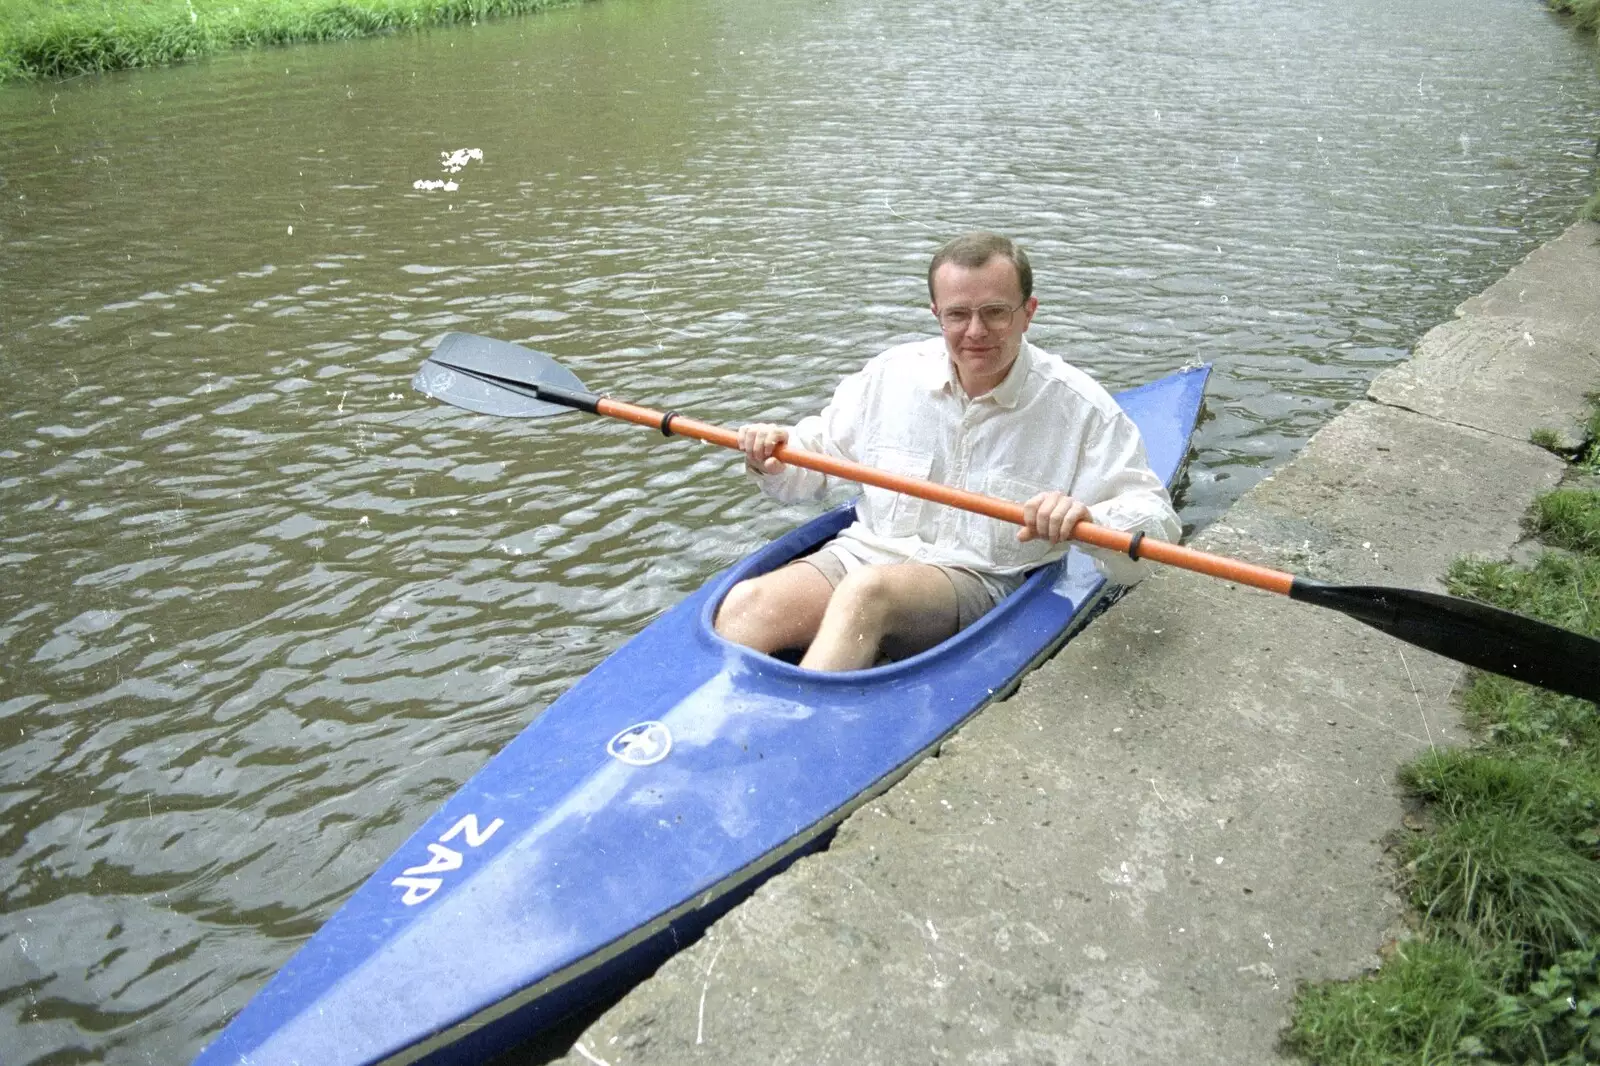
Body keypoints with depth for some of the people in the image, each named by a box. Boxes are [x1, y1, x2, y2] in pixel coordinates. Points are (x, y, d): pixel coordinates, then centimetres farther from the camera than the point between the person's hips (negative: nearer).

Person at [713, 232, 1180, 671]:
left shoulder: (1080, 408, -3)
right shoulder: (892, 372, 7)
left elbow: (1154, 524, -6)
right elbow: (817, 460, 17)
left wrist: (1088, 522, -28)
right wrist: (776, 464, -6)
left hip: (979, 582, -3)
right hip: (862, 552, 4)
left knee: (866, 589, -37)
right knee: (745, 605, -26)